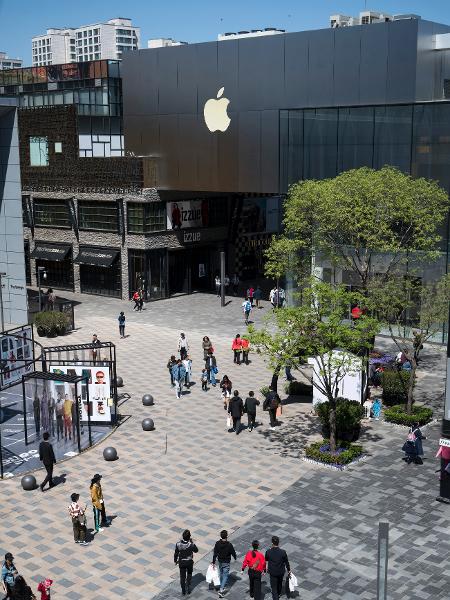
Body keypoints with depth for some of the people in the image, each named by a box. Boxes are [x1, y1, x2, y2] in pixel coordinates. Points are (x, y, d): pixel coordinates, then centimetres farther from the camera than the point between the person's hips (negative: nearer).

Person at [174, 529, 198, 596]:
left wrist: (175, 560, 9)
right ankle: (188, 588, 28)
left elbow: (176, 553, -8)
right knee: (189, 575, 25)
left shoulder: (178, 544, -22)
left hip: (181, 562, 1)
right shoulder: (191, 544, -27)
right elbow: (196, 550, -7)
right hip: (189, 562, -1)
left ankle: (183, 591, 27)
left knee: (182, 576, 17)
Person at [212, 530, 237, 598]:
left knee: (221, 573, 25)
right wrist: (235, 557, 11)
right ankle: (221, 590, -6)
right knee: (225, 575, 4)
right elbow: (233, 552, -11)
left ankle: (223, 586, 44)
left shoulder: (217, 543, -14)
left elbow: (215, 554, -10)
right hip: (226, 562, -4)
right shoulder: (229, 545, -24)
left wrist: (214, 562, -2)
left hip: (220, 561, 4)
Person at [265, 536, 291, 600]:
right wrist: (288, 570, 7)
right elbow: (286, 562, -10)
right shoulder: (283, 552, -25)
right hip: (281, 572, 2)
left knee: (273, 586, 11)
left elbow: (266, 560, -1)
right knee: (279, 583, 29)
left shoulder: (268, 552, -23)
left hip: (272, 572, -2)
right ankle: (278, 594, 52)